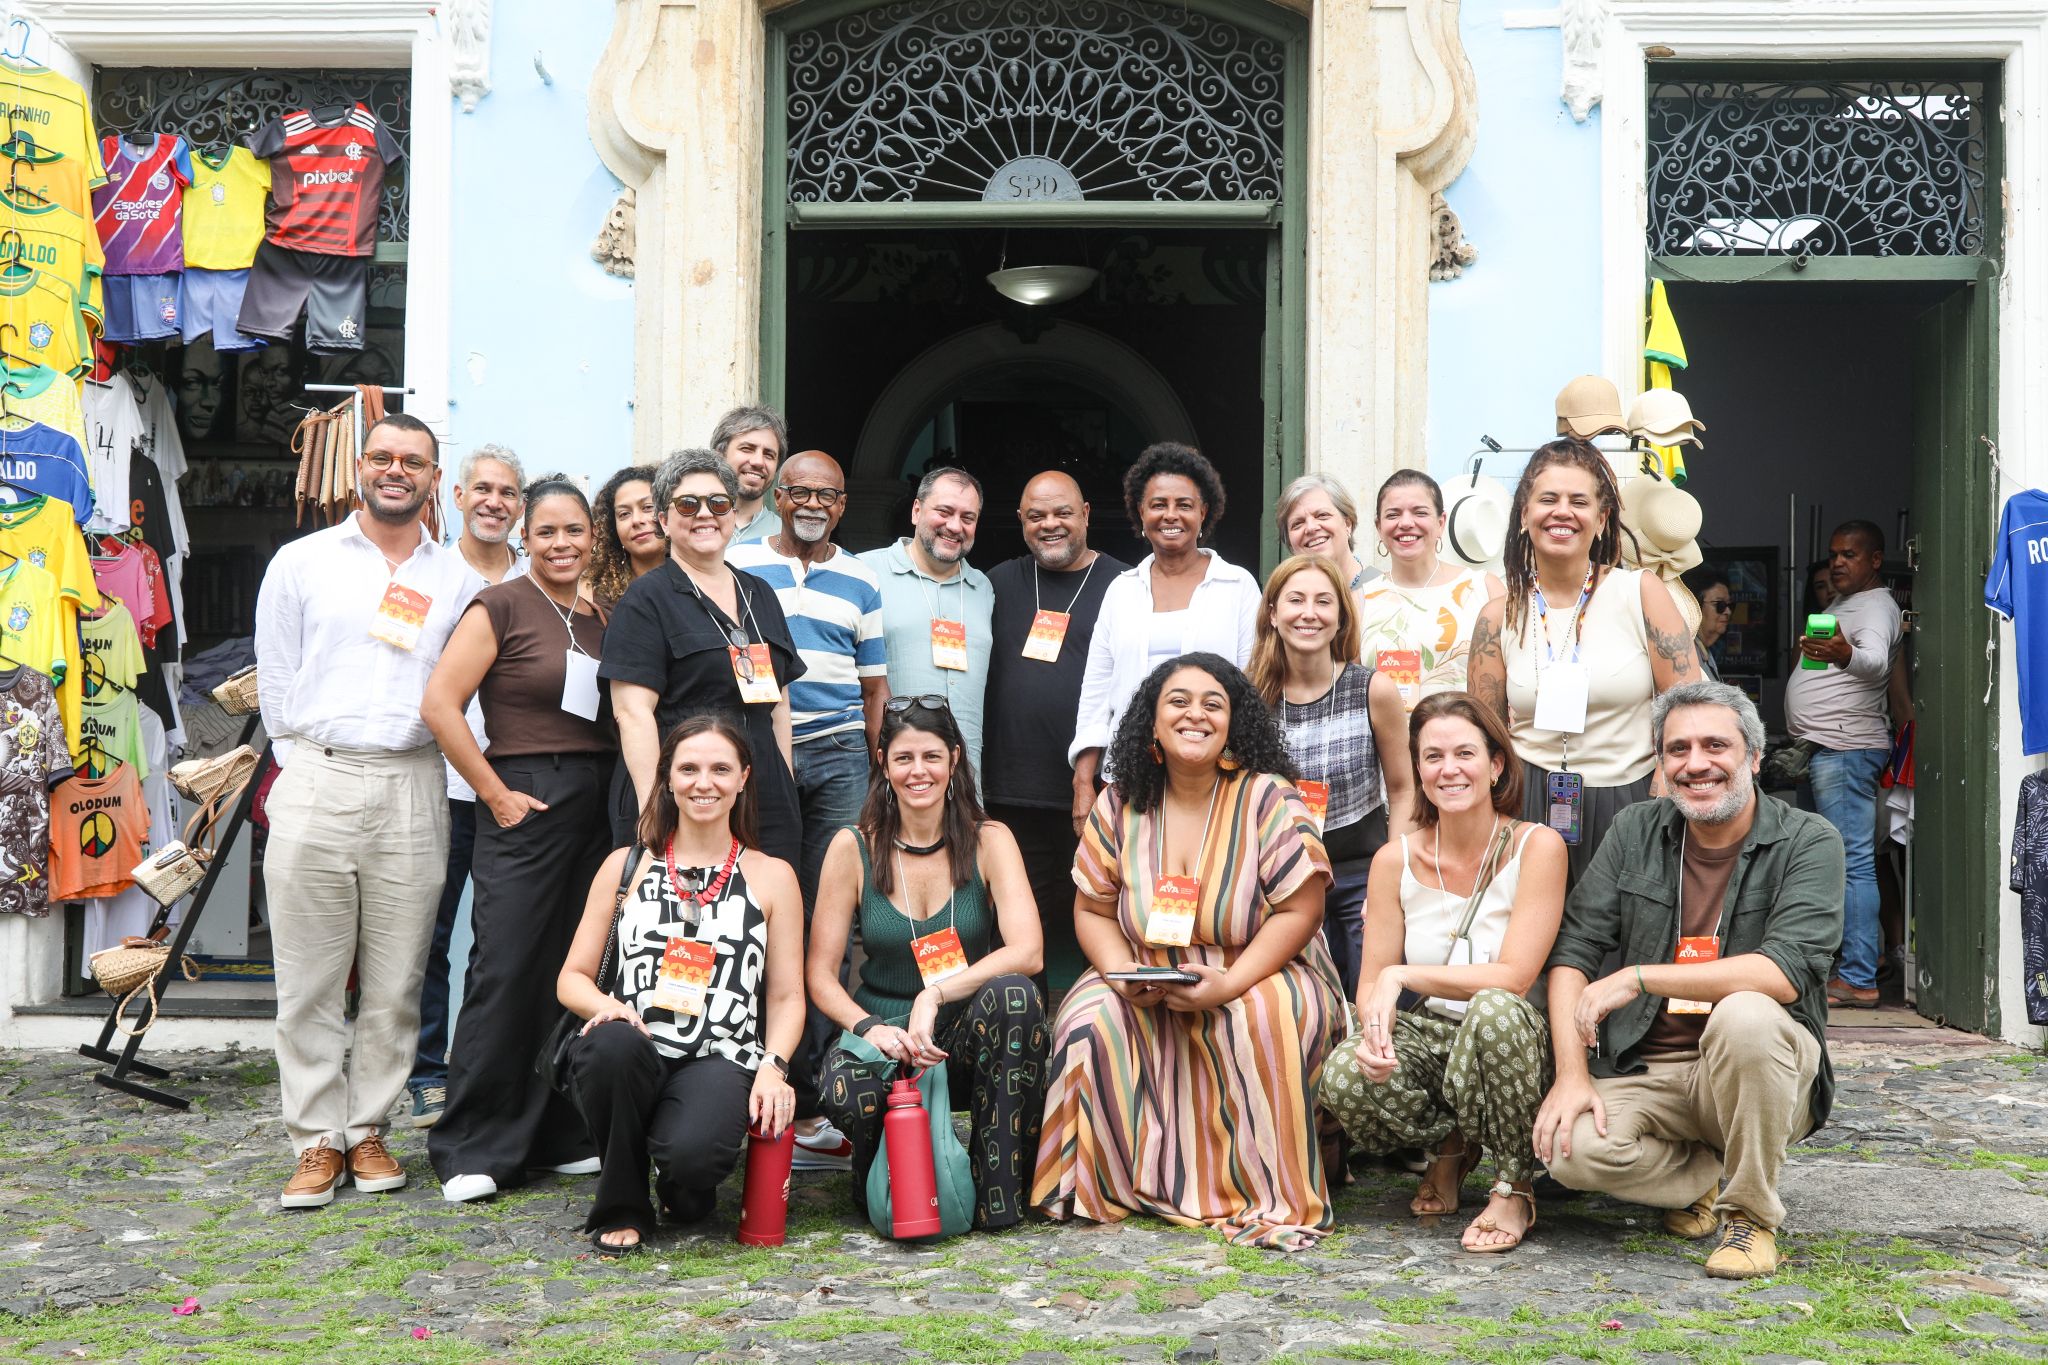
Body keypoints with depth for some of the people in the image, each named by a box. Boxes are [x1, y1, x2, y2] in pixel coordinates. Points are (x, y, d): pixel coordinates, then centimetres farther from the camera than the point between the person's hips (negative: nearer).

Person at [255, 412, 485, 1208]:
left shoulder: (458, 580, 11)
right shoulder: (301, 562, 8)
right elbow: (276, 680, 8)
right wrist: (307, 764, 3)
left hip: (412, 788, 1)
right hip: (316, 780, -1)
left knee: (395, 983, 4)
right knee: (310, 980, 0)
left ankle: (368, 1129, 17)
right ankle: (317, 1140, 10)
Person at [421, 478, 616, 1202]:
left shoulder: (603, 618, 14)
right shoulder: (501, 606, -4)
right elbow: (439, 703, -12)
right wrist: (497, 795, -12)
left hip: (601, 809, 6)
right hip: (530, 805, -6)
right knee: (506, 972, -5)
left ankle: (562, 1135, 20)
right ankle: (475, 1149, 5)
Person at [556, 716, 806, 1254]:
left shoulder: (771, 876, 13)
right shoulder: (625, 866, 15)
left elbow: (787, 996, 10)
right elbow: (572, 977, 14)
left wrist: (774, 1066, -9)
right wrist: (606, 1006, -10)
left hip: (719, 1062, -1)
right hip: (632, 1057, 1)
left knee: (693, 1153, -34)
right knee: (612, 1044, -36)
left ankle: (684, 1191, 9)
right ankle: (621, 1208, -8)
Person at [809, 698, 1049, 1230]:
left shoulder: (988, 841, -2)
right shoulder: (853, 848, -1)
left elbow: (1027, 952, -17)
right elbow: (820, 974, -2)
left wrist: (935, 994, -27)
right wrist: (869, 1028, -21)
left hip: (969, 1034, 0)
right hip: (884, 1032, 0)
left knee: (1014, 994, -34)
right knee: (846, 1090, -35)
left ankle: (1002, 1195, -19)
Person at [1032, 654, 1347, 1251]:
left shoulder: (1270, 800, -8)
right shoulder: (1120, 804, 2)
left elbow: (1299, 910, -12)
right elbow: (1092, 910, 6)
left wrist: (1228, 984, -24)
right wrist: (1122, 973, -16)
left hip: (1259, 978, -3)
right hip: (1145, 992, 3)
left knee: (1255, 1026, -35)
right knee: (1091, 1020, -26)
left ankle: (1269, 1198, -18)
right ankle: (1111, 1183, -7)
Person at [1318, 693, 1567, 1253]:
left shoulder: (1537, 847, -10)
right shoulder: (1396, 860, 0)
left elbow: (1512, 977, -18)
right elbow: (1372, 982, 3)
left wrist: (1402, 976, -20)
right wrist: (1375, 1031, -20)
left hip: (1509, 1041, -3)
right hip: (1429, 1038, 3)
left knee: (1494, 1009, -38)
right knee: (1344, 1075, -28)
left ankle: (1515, 1186, -12)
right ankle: (1449, 1146, 7)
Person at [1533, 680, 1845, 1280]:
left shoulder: (1809, 842, -6)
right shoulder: (1635, 832, 6)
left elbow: (1787, 972, -21)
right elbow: (1574, 950, 0)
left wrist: (1640, 977, -23)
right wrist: (1572, 1073, -12)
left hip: (1756, 1071, -2)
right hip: (1645, 1070, 3)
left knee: (1744, 1015, -36)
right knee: (1573, 1148, -27)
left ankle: (1751, 1212, -11)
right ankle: (1710, 1176, 7)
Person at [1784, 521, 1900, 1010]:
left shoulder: (1875, 607, -10)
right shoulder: (1841, 604, 21)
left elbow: (1876, 661, -32)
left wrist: (1844, 654, -53)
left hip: (1847, 750, -10)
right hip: (1823, 750, 10)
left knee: (1853, 861, -12)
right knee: (1847, 861, 13)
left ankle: (1858, 980, -14)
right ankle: (1858, 962, 21)